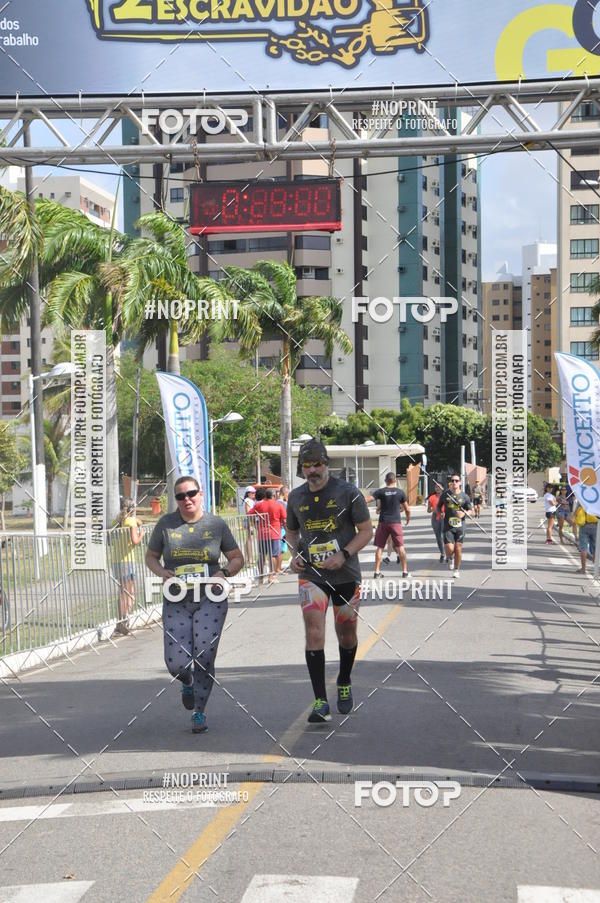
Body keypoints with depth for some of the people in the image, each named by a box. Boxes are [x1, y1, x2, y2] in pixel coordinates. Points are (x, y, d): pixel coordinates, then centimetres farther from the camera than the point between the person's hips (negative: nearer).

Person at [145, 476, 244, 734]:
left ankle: (199, 712, 14)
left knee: (204, 659, -7)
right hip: (176, 601, 1)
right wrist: (162, 572, -6)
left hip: (210, 599, -1)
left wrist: (224, 573, -9)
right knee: (176, 663, -7)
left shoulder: (216, 524, 2)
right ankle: (187, 683, 31)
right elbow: (151, 556, 14)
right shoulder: (166, 523, 3)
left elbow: (237, 558, 11)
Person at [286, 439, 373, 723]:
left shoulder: (348, 492, -7)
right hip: (311, 574, 1)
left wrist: (343, 555, -17)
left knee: (346, 635, 12)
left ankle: (344, 684, 40)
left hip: (345, 574, -1)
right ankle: (320, 702, -14)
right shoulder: (296, 497, 4)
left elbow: (366, 531, -3)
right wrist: (294, 554, 0)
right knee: (314, 633, -15)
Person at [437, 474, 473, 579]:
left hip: (460, 526, 0)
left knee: (458, 549, 2)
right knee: (449, 549, -12)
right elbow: (438, 507, 17)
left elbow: (470, 511, 8)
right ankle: (450, 558, 25)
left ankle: (457, 570, 20)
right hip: (448, 526, 0)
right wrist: (440, 513, -5)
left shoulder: (464, 496, 3)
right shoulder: (445, 494, 5)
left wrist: (464, 513, -14)